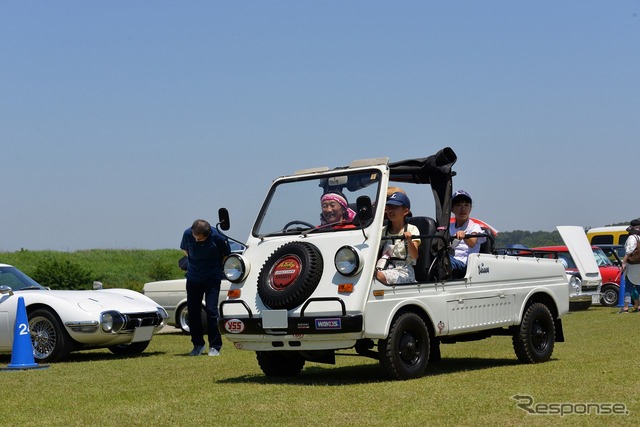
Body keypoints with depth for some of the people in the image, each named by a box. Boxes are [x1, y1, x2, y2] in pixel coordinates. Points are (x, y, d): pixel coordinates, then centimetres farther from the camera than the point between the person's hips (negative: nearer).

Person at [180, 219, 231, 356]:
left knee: (211, 310, -9)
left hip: (212, 278, -3)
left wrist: (215, 266, -2)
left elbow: (226, 254, -1)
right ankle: (198, 345, 17)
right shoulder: (187, 234, -13)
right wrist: (194, 264, 3)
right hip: (193, 277, 3)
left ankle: (215, 346, 0)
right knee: (193, 311, 4)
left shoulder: (218, 237, -20)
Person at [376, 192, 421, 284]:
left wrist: (409, 241, -28)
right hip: (383, 268, 4)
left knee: (379, 276, -35)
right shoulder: (383, 230, 18)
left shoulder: (412, 230, 5)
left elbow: (415, 256, -10)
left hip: (404, 271, -4)